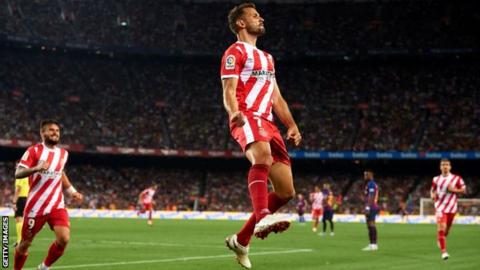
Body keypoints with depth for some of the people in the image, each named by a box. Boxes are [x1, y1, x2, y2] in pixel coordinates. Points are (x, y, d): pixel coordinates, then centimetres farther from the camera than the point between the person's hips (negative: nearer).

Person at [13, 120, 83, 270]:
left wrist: (72, 192, 20)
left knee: (64, 239, -16)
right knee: (25, 243, 6)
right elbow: (18, 174, -16)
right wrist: (36, 168, -32)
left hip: (57, 205, 4)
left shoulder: (63, 154, 10)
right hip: (36, 206, -4)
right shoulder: (34, 151, -7)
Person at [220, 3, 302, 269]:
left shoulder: (267, 58, 31)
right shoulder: (235, 52, 5)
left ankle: (241, 239, 12)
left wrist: (290, 124, 12)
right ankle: (262, 218, -57)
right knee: (263, 156, -40)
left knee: (286, 191, 1)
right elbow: (229, 91, -8)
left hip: (268, 123, 8)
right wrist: (234, 112, -30)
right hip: (247, 119, -8)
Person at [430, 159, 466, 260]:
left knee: (447, 229, 12)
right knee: (441, 228, -18)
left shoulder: (457, 178, -1)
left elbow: (464, 190, 3)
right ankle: (443, 251, -18)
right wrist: (433, 195, -7)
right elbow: (432, 190, 17)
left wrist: (454, 190, -15)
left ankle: (440, 240, 47)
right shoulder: (436, 179, 4)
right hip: (440, 207, -1)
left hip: (451, 207, 1)